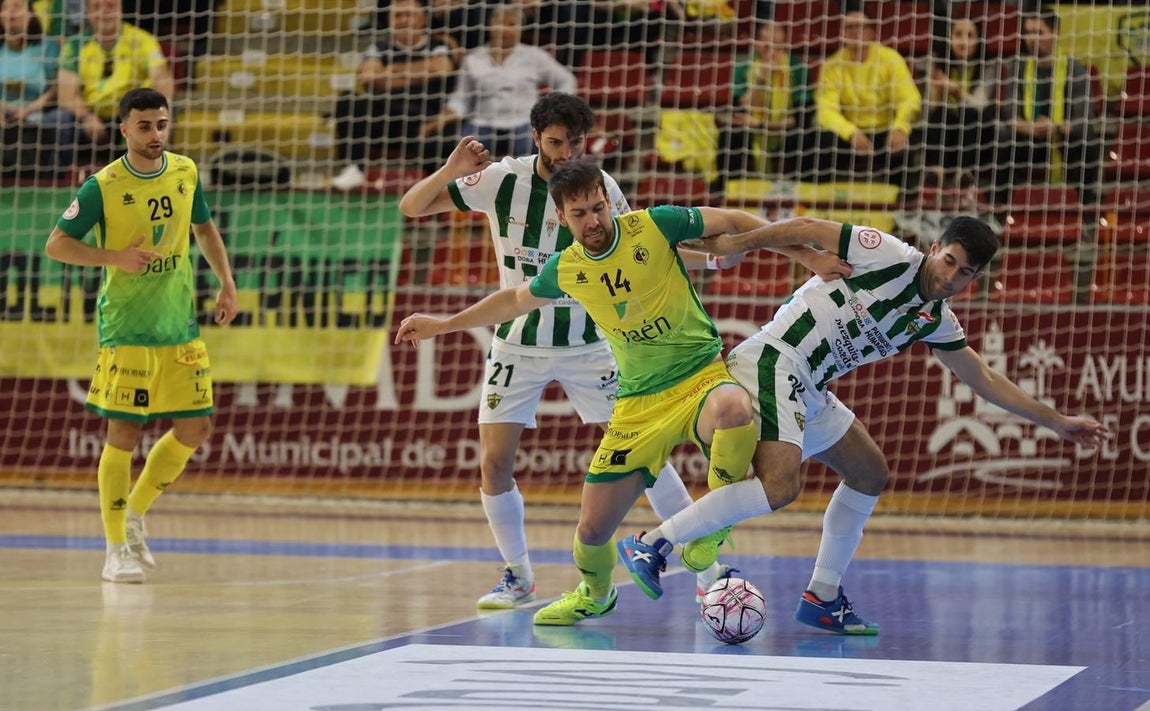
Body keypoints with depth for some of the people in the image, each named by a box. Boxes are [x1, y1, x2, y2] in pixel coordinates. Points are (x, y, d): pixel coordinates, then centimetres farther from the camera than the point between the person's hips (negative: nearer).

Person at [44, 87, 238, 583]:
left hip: (180, 328, 5)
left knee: (195, 429, 5)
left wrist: (226, 282, 12)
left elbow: (205, 228, 21)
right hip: (125, 331, -5)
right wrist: (115, 257, -19)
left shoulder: (185, 172, 4)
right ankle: (116, 551, 4)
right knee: (124, 433, -5)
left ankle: (135, 514, 25)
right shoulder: (103, 186, -11)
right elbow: (56, 244, -8)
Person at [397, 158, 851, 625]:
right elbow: (515, 301, 22)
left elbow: (734, 222, 1)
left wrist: (806, 256, -4)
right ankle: (594, 594, 38)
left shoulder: (654, 225, -11)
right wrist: (442, 325, 27)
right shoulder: (565, 270, 1)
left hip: (703, 376, -3)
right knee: (593, 528, 0)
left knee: (734, 410, -42)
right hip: (640, 404, 3)